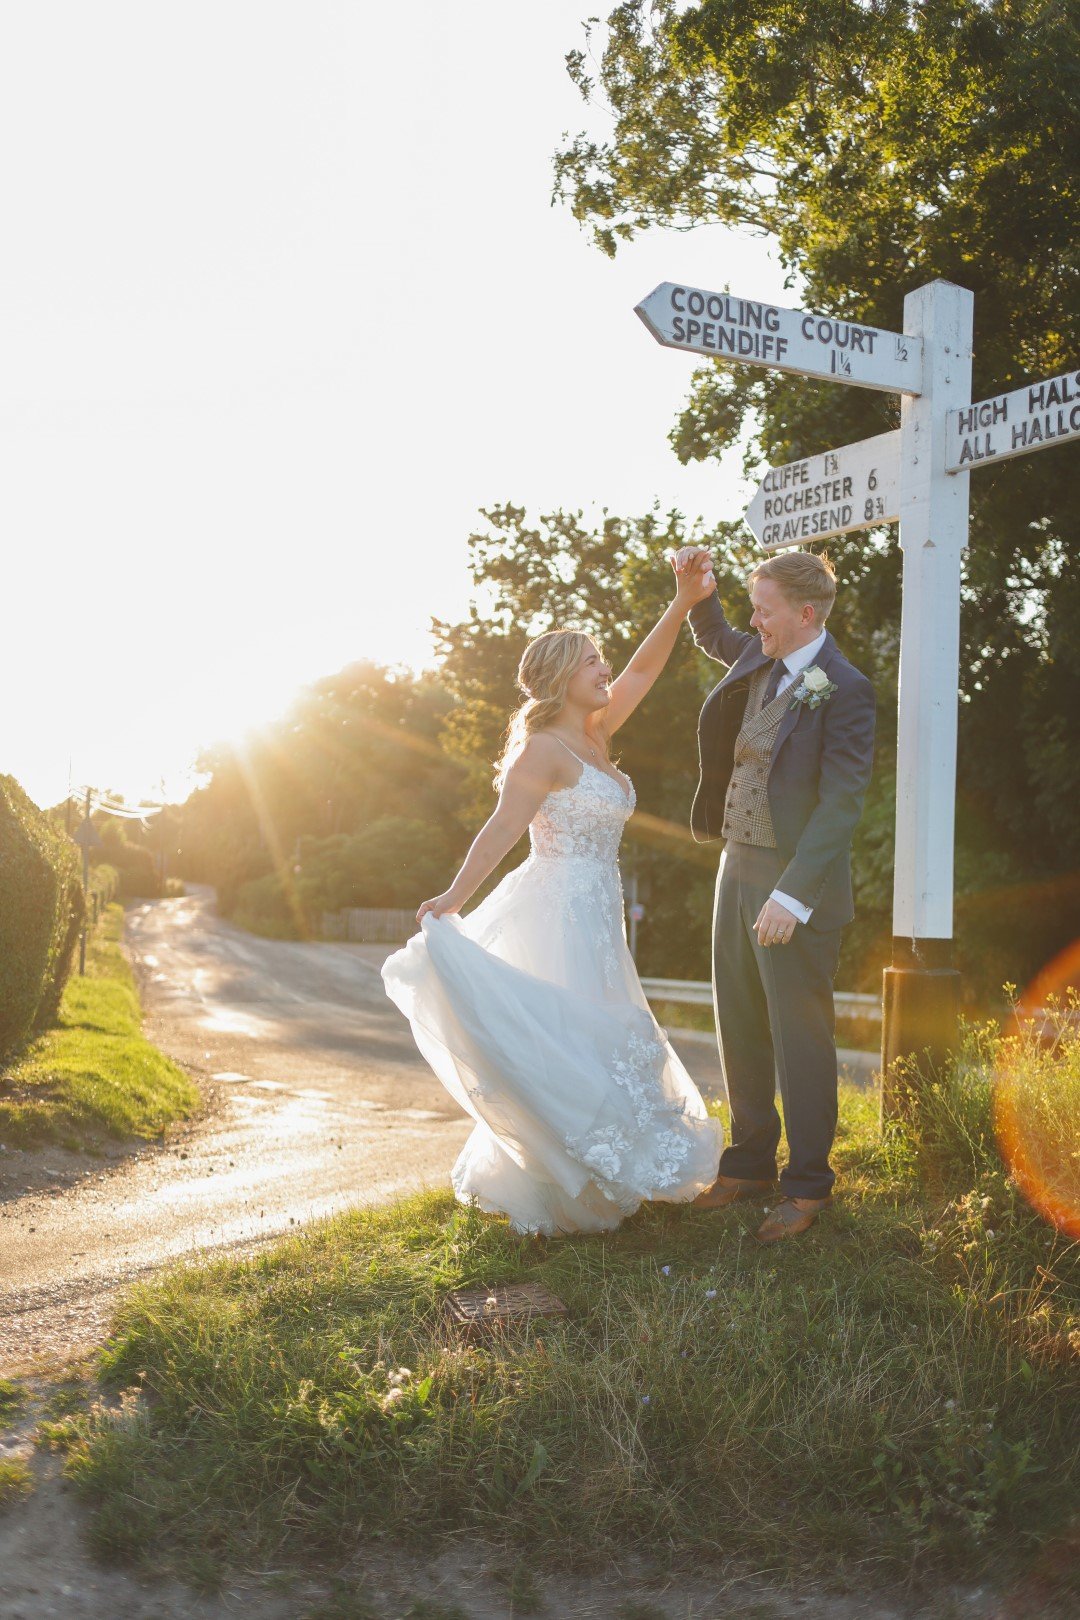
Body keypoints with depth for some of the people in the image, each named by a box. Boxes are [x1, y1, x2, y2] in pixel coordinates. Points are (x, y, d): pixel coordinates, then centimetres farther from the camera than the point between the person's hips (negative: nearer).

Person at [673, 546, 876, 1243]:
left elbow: (841, 803, -20)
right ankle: (750, 1163, 29)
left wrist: (792, 896, -25)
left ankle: (807, 1186, 16)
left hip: (797, 880, -8)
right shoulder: (758, 655, 8)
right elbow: (714, 637, 31)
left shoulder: (845, 690, -16)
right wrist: (697, 584, 11)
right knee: (740, 1028, 15)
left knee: (799, 1035, 1)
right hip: (738, 868, 8)